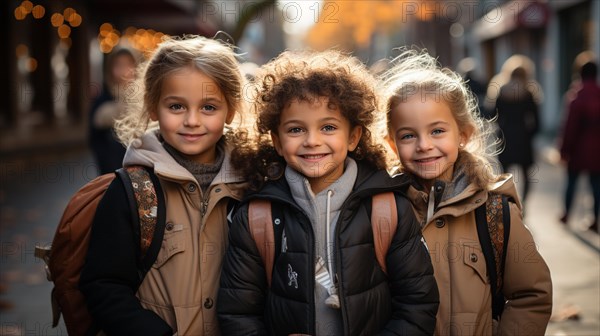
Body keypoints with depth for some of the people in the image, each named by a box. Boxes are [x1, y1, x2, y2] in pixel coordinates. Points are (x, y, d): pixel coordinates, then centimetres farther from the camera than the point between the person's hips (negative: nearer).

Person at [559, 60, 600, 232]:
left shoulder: (577, 97, -12)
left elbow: (571, 126, -14)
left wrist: (565, 148, -8)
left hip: (579, 149, -3)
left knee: (572, 181, 12)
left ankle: (567, 214, 18)